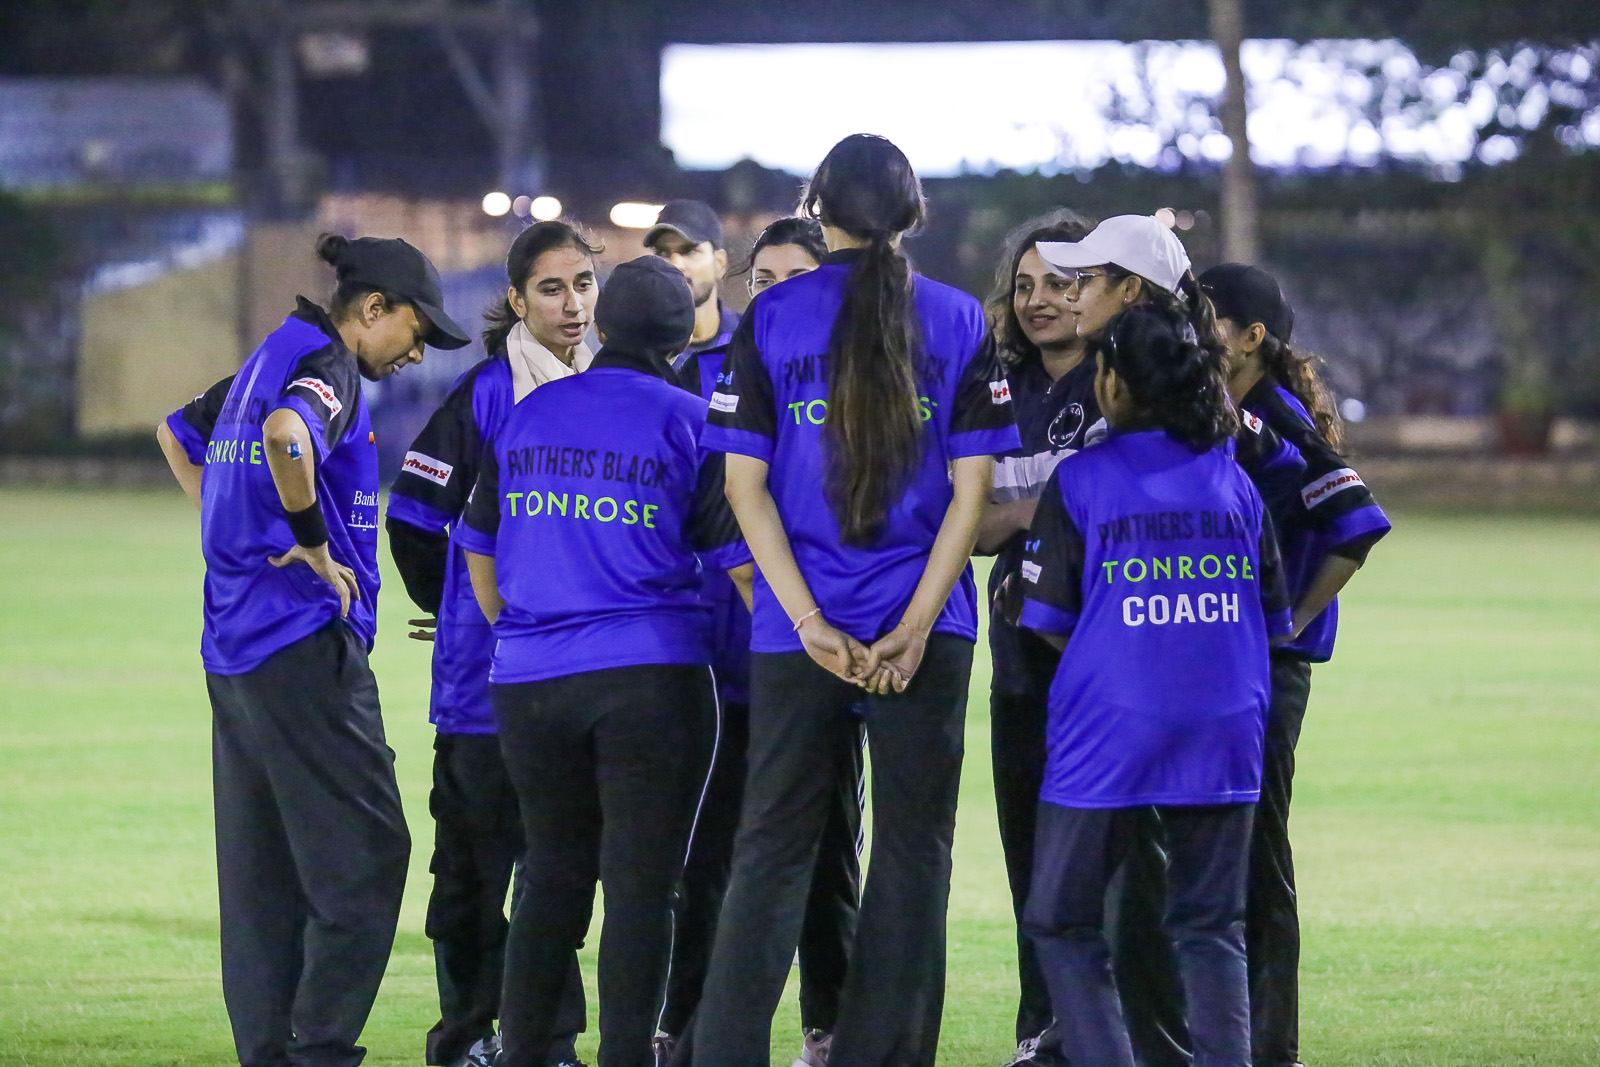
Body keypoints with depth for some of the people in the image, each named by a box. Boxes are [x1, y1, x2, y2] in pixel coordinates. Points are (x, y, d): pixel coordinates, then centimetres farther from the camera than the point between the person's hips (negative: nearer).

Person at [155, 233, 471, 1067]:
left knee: (261, 868, 10)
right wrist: (313, 545, -21)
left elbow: (179, 433, 34)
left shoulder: (268, 360, 18)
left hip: (233, 647, 10)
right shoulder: (326, 367, -11)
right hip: (308, 645, -10)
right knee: (364, 851, -6)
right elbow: (287, 436, -34)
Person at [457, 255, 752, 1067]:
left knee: (553, 875, 15)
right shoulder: (688, 422, -2)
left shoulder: (526, 415, 11)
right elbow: (738, 559, -5)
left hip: (527, 685, 4)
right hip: (654, 683, -4)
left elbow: (480, 560, 18)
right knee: (640, 882, -2)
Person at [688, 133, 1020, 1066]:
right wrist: (913, 626, -7)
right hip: (925, 626, 0)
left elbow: (746, 483, -4)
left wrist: (810, 623, -7)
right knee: (913, 849, 6)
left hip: (794, 634, 0)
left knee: (774, 848, 6)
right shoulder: (960, 321, 1)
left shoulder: (769, 319, 1)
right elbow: (972, 485, -4)